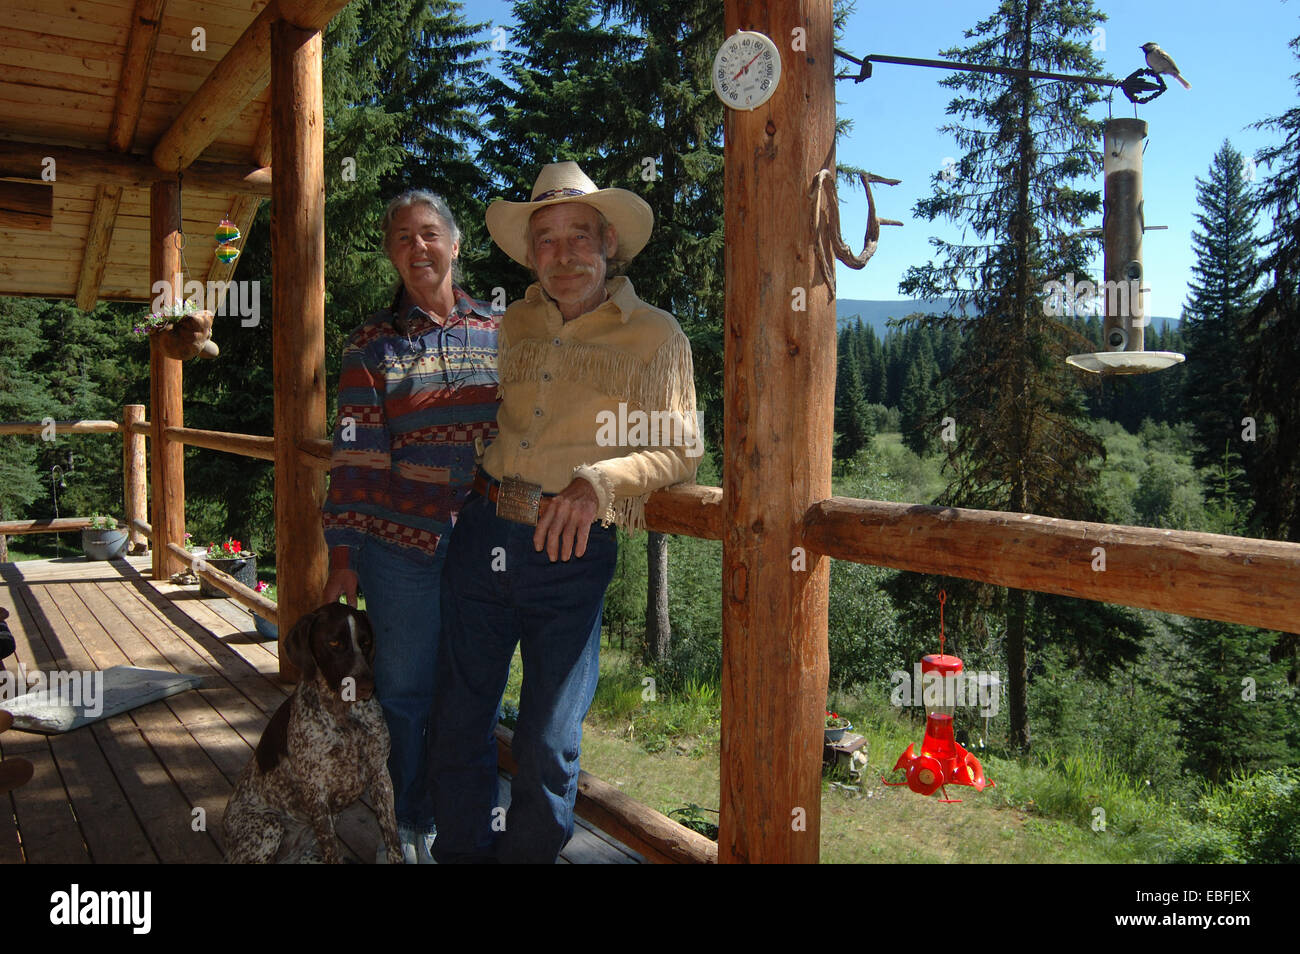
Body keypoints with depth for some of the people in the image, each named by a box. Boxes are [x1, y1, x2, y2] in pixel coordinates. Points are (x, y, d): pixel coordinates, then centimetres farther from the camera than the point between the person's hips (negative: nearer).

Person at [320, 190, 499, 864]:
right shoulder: (373, 344, 3)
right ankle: (406, 826, 27)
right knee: (402, 690, 8)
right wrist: (341, 553, -6)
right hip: (400, 544, -1)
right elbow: (355, 453, -2)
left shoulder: (496, 333, 8)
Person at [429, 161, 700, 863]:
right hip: (482, 536, 4)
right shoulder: (508, 326, 13)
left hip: (571, 556, -3)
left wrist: (597, 481, -20)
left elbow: (679, 451, -5)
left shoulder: (654, 336, 1)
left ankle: (527, 854, 27)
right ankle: (462, 851, 33)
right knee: (457, 722, 11)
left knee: (547, 745, 3)